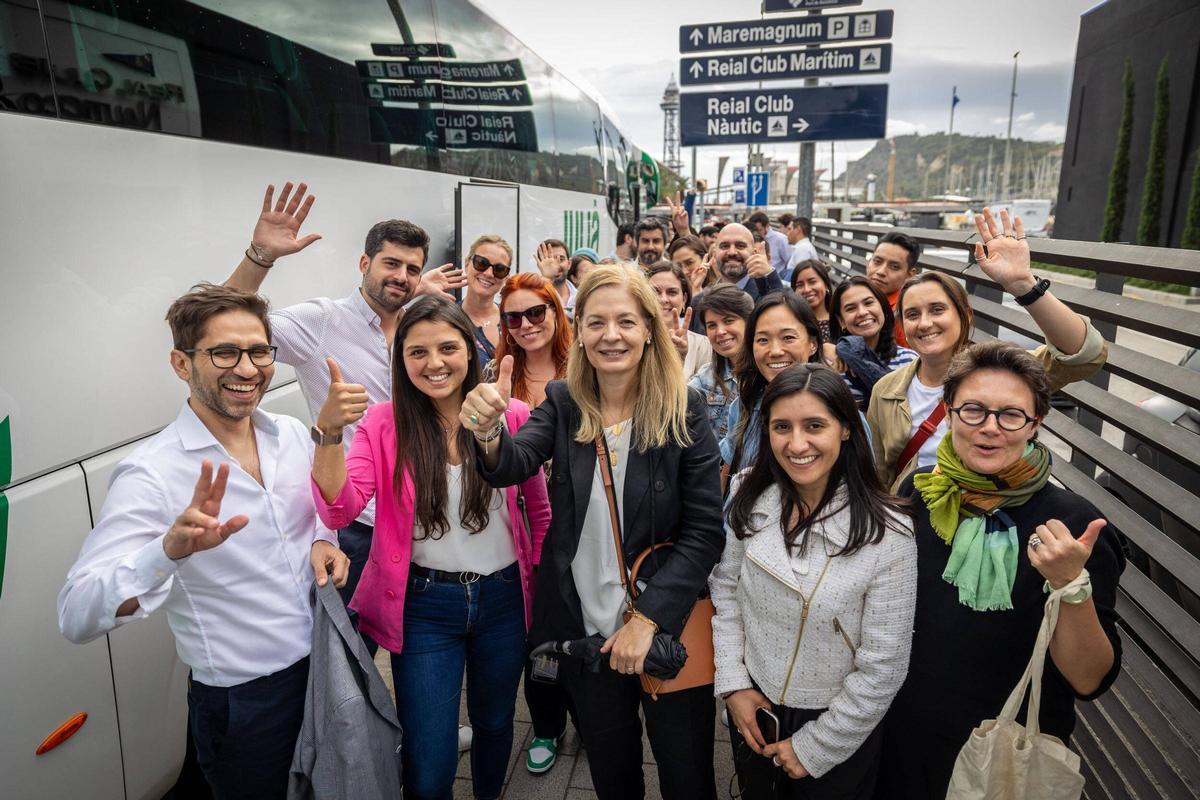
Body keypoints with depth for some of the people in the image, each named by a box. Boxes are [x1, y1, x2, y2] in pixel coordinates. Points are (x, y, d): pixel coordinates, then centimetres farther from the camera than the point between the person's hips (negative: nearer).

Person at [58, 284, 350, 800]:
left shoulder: (292, 434, -4)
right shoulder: (151, 475, -21)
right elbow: (77, 616, -28)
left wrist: (322, 541, -8)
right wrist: (171, 548, -46)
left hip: (329, 666, 6)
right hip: (243, 703, -5)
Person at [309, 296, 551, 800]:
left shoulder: (511, 416, -8)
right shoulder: (385, 423, -9)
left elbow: (539, 508, 3)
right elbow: (338, 510, -20)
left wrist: (544, 578, 3)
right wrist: (329, 431, -34)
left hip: (503, 599, 2)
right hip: (425, 606, -1)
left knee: (495, 723, 25)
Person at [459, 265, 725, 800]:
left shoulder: (685, 410, -11)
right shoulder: (563, 404, -3)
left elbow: (704, 531, -13)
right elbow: (513, 465, -21)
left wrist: (647, 619, -19)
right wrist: (488, 433, -42)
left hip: (669, 630, -2)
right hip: (586, 630, 2)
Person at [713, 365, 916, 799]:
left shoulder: (888, 533, -23)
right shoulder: (749, 496, -12)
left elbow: (883, 669, -17)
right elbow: (725, 589, -1)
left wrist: (814, 747, -11)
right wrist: (733, 684, -5)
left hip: (838, 723, -3)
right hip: (751, 706, 3)